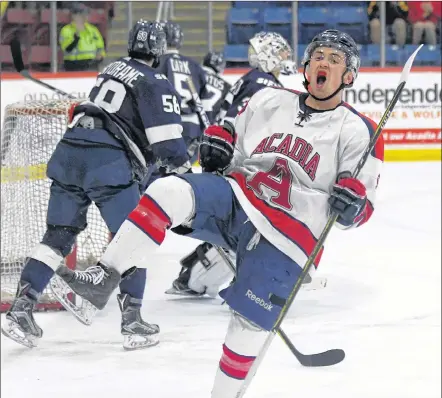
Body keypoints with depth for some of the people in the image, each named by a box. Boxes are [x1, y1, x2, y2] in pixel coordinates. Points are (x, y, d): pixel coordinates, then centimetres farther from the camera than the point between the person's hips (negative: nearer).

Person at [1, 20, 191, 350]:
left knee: (59, 234, 12)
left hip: (69, 150, 7)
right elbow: (167, 139, -6)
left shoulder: (113, 70, 24)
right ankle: (132, 320, -1)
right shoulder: (156, 84, 2)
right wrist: (185, 172, 8)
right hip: (108, 162, -6)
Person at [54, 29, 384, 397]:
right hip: (234, 196, 3)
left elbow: (363, 207, 2)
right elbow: (233, 135, 26)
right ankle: (105, 280, -30)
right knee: (170, 192, -25)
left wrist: (353, 203, -22)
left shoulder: (358, 131, 4)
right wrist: (217, 141, 3)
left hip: (287, 233, -3)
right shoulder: (271, 100, 15)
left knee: (251, 319, -11)